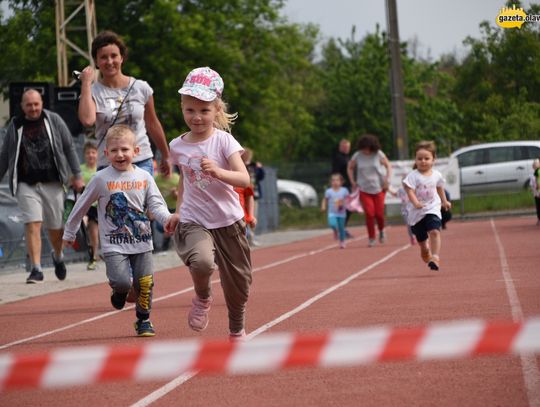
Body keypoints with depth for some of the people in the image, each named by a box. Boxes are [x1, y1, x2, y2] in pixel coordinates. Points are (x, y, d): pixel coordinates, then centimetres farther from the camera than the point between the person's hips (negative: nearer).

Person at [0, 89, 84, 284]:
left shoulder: (54, 121, 3)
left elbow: (69, 148, 6)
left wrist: (77, 175, 2)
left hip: (52, 183, 0)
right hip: (26, 185, 0)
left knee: (56, 228, 8)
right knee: (32, 224, -13)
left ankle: (58, 256, 38)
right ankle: (36, 269, -12)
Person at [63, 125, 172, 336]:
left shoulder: (144, 178, 3)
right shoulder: (101, 179, -3)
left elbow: (155, 204, 1)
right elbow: (81, 206, 6)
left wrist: (167, 218, -21)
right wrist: (69, 233, 12)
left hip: (142, 241, 3)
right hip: (113, 244, -2)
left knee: (145, 283, 0)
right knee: (122, 282, -19)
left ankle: (143, 320, 22)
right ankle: (119, 291, 19)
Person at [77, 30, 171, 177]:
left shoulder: (141, 88, 4)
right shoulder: (93, 92, 0)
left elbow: (152, 125, 15)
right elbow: (87, 120, -22)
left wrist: (165, 156, 23)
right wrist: (86, 83, -13)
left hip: (142, 163, 0)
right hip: (107, 166, 0)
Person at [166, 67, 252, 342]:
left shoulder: (224, 141, -8)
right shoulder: (178, 146, 2)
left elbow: (244, 179, -19)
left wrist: (218, 172, -36)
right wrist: (178, 212, 17)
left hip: (228, 222, 0)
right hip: (193, 223, 0)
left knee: (237, 283, 10)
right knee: (202, 262, -32)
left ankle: (237, 331, 37)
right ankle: (203, 298, 1)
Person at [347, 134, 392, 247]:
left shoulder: (378, 154, -7)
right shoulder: (357, 156, -4)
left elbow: (388, 166, 3)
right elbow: (350, 168, 12)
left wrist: (387, 180, -4)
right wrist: (353, 182, 6)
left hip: (379, 188, 0)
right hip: (364, 189, 1)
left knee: (379, 213, -3)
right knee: (369, 213, -9)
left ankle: (381, 230, 28)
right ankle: (371, 238, 4)